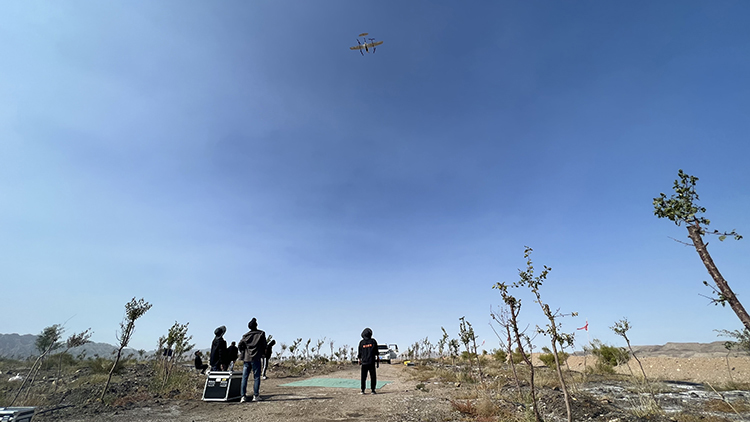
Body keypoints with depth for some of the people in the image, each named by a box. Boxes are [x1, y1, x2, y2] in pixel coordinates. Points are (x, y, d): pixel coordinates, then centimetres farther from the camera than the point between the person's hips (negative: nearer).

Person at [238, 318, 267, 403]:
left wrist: (243, 354, 13)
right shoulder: (261, 334, -1)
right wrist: (263, 353, 16)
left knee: (244, 377, 8)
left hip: (246, 358, 3)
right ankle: (255, 396, 5)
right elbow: (264, 345, 1)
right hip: (256, 358, -3)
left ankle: (243, 396, 4)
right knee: (256, 377, 4)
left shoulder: (246, 335, 6)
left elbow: (240, 344, 1)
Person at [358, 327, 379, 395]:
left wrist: (359, 360, 18)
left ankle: (362, 390, 7)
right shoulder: (373, 341, -2)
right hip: (372, 362, -1)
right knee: (373, 376, 6)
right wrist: (377, 361, 8)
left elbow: (359, 353, 5)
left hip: (364, 362, 1)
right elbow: (376, 352, 1)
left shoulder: (361, 342, 0)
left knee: (363, 377, 9)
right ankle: (373, 390, 4)